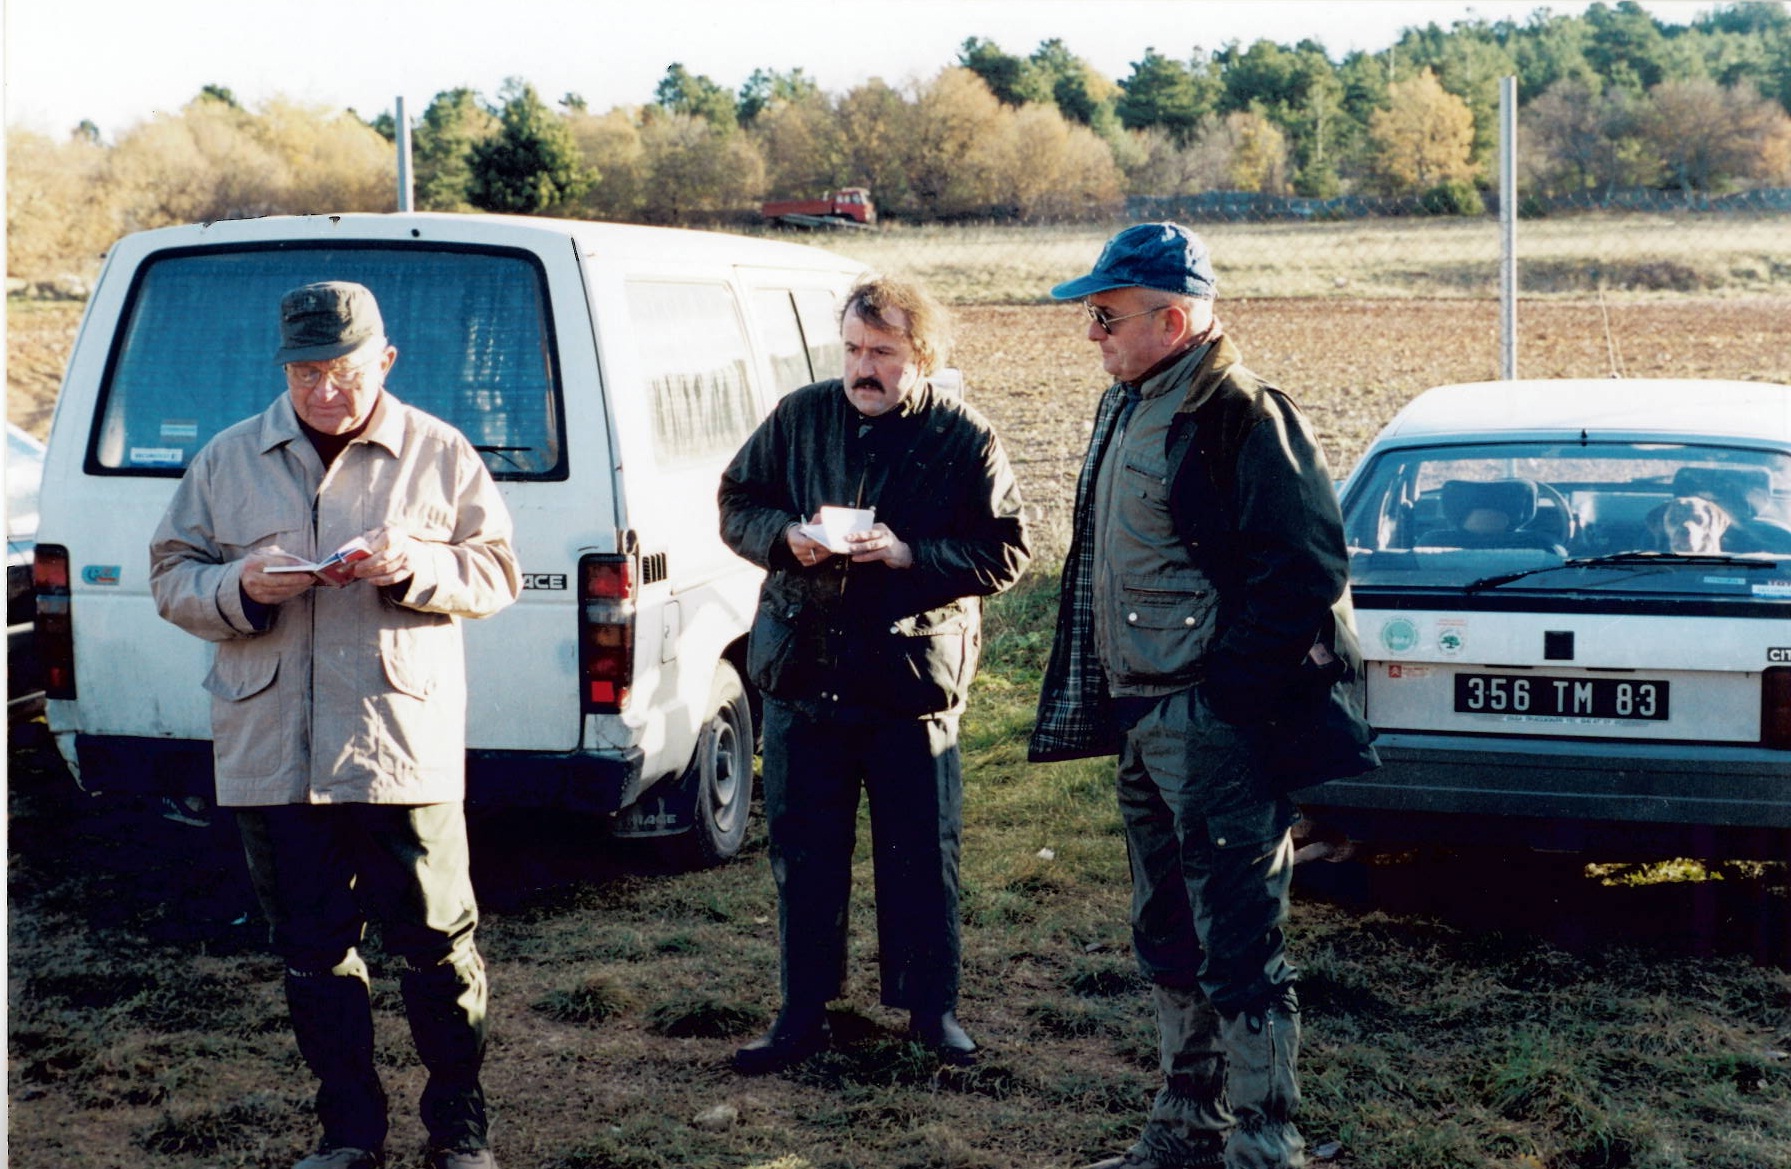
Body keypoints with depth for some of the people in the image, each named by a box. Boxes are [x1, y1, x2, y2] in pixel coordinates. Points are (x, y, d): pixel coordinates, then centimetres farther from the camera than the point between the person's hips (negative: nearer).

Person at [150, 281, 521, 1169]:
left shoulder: (439, 455, 4)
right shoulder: (227, 461, 10)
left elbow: (498, 571, 3)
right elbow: (171, 578, 9)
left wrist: (415, 566, -16)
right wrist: (240, 586, -12)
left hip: (405, 751, -2)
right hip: (272, 755, 3)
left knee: (435, 943, 1)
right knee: (311, 951, 9)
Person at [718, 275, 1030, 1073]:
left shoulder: (963, 441, -3)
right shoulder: (799, 419, 5)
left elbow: (1004, 554, -5)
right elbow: (737, 505, 11)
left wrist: (910, 554, -19)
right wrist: (787, 537, -10)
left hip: (913, 684, -2)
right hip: (801, 676, 3)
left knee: (921, 855, 7)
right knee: (803, 854, 10)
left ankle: (931, 1007, 23)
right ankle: (803, 1013, 21)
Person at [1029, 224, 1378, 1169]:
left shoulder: (1242, 418, -15)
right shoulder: (1129, 409, 15)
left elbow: (1305, 569, -19)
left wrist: (1232, 689, -18)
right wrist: (1118, 701, 16)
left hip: (1217, 726, -10)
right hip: (1142, 718, 10)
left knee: (1237, 948, -4)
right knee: (1167, 941, 18)